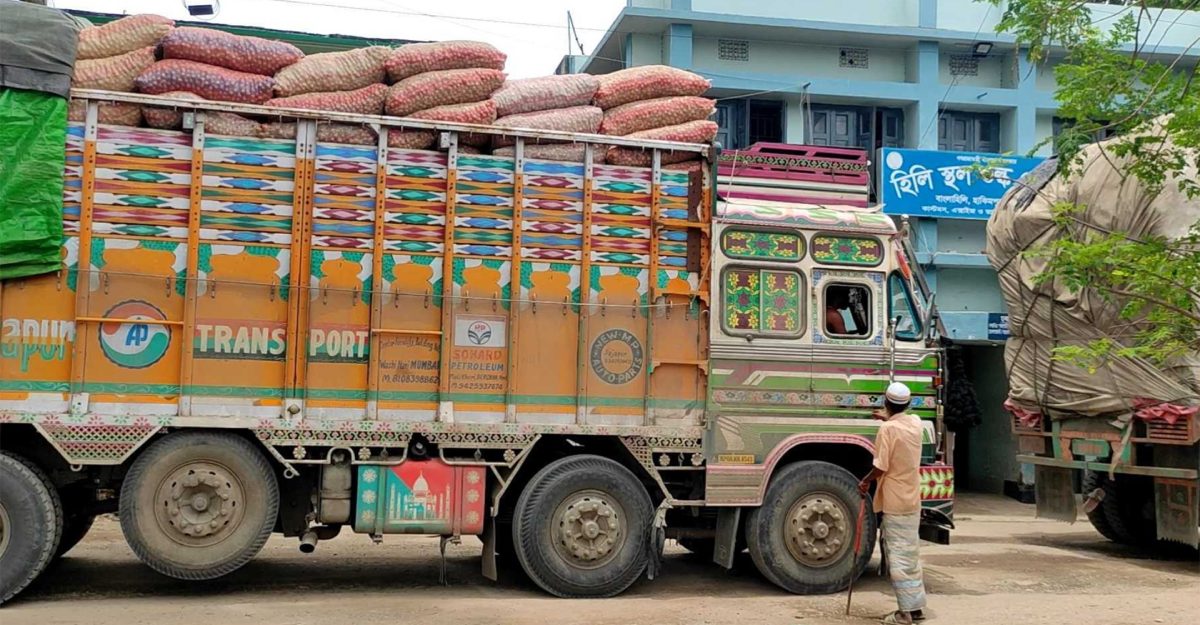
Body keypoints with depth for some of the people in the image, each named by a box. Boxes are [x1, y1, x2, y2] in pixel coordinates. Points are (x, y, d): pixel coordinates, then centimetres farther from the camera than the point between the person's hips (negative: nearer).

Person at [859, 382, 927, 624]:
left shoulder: (888, 429, -17)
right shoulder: (915, 423, 5)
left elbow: (881, 467, -19)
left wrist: (865, 482, -2)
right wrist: (889, 419, 46)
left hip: (895, 503, -7)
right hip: (913, 501, 7)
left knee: (899, 557, -3)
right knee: (911, 554, 16)